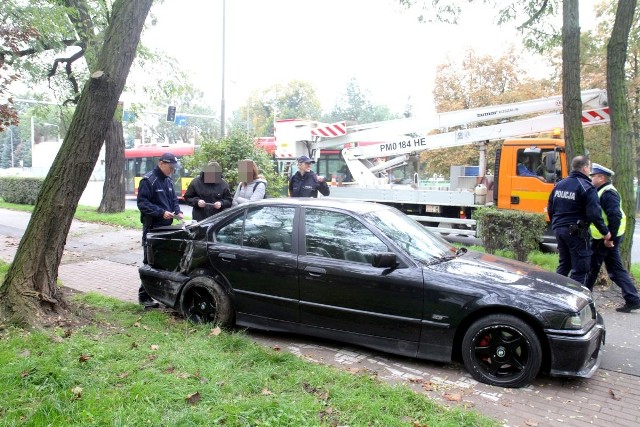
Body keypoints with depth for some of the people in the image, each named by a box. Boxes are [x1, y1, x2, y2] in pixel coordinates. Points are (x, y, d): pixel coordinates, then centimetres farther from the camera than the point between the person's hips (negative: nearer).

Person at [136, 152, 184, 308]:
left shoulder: (168, 180, 14)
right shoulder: (148, 180, -9)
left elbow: (174, 199, 20)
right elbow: (142, 203, -15)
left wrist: (178, 212, 0)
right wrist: (161, 212, -23)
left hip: (166, 226, 7)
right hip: (152, 227, -7)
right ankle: (144, 296, 4)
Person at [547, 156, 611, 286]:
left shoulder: (559, 184, 9)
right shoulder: (587, 187, -12)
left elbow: (550, 209, 15)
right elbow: (594, 214, -17)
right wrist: (605, 232, -6)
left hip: (559, 230, 7)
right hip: (576, 232, -7)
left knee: (564, 264, 20)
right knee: (580, 269, 0)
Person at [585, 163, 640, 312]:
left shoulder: (608, 193, -16)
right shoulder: (601, 192, 16)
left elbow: (615, 216, -25)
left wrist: (610, 237, -24)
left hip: (605, 239, -10)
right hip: (604, 238, 10)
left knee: (591, 267, 1)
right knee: (616, 269, 11)